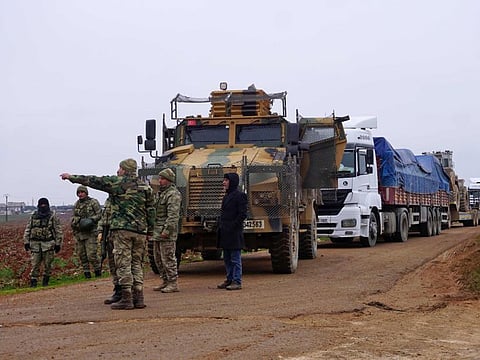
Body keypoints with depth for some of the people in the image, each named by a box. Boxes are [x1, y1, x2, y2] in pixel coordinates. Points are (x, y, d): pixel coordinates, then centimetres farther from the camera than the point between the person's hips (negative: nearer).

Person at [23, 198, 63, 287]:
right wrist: (26, 242, 6)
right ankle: (33, 282, 3)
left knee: (47, 265, 3)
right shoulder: (34, 216, 9)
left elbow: (58, 231, 1)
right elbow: (28, 229, 13)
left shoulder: (53, 216, 1)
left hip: (48, 244, -2)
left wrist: (58, 244, -3)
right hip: (35, 244, 2)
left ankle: (45, 281, 16)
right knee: (35, 264, 0)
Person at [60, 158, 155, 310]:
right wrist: (149, 231, 20)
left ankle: (127, 299, -6)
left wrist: (71, 177, 13)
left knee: (123, 264, -3)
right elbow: (151, 211, 13)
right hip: (140, 231, 5)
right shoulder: (146, 187, 12)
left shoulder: (117, 182, -3)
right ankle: (138, 298, 8)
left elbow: (93, 181, 3)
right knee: (137, 264, 11)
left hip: (122, 229, -5)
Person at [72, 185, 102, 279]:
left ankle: (98, 270, 6)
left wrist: (91, 219, -17)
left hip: (90, 233, -6)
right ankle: (86, 273, 14)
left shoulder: (93, 202, -1)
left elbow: (99, 214, -4)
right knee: (81, 254, 6)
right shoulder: (76, 205, 16)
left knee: (91, 255, -11)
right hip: (79, 233, 6)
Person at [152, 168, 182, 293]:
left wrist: (166, 230, -25)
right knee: (158, 259, 13)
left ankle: (173, 283, -2)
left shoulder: (173, 194, -12)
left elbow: (173, 215, -21)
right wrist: (152, 229, 21)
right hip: (157, 233, 10)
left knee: (168, 258, -7)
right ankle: (166, 281, 21)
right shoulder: (161, 193, 20)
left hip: (167, 234, -10)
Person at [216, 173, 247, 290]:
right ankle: (229, 279, 21)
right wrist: (221, 226, 12)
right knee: (227, 259, 13)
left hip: (234, 232, -9)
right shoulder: (227, 196, 17)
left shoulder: (239, 196, -11)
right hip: (225, 232, 9)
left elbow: (242, 214, -15)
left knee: (235, 258, -5)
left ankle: (237, 282, -1)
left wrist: (233, 226, -17)